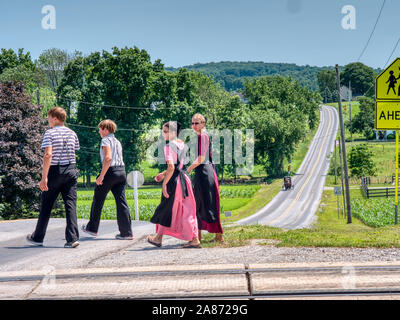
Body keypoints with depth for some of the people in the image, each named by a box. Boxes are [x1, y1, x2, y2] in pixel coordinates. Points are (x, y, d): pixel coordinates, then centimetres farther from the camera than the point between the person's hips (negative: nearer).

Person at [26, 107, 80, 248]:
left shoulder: (50, 133, -8)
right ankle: (72, 238, -9)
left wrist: (44, 177, -19)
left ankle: (37, 238, 21)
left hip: (55, 171, -4)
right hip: (71, 170, 4)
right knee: (71, 204, 0)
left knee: (46, 206, 9)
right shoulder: (72, 133, 9)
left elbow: (48, 154, -17)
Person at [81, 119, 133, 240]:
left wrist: (101, 176, -21)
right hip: (121, 171, 7)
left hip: (110, 171, -7)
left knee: (98, 200, 9)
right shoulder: (117, 142, 17)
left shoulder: (106, 141, -7)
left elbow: (108, 158, -20)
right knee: (121, 201, 3)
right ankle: (126, 232, -2)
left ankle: (92, 228, 20)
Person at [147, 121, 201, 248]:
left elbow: (171, 167, -22)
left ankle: (158, 238, 19)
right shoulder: (183, 144, 11)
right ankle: (194, 239, 6)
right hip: (185, 178, 7)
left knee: (166, 208, 7)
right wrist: (164, 174, 23)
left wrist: (164, 183, -16)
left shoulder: (169, 146, -14)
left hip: (174, 180, -7)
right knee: (187, 209, 9)